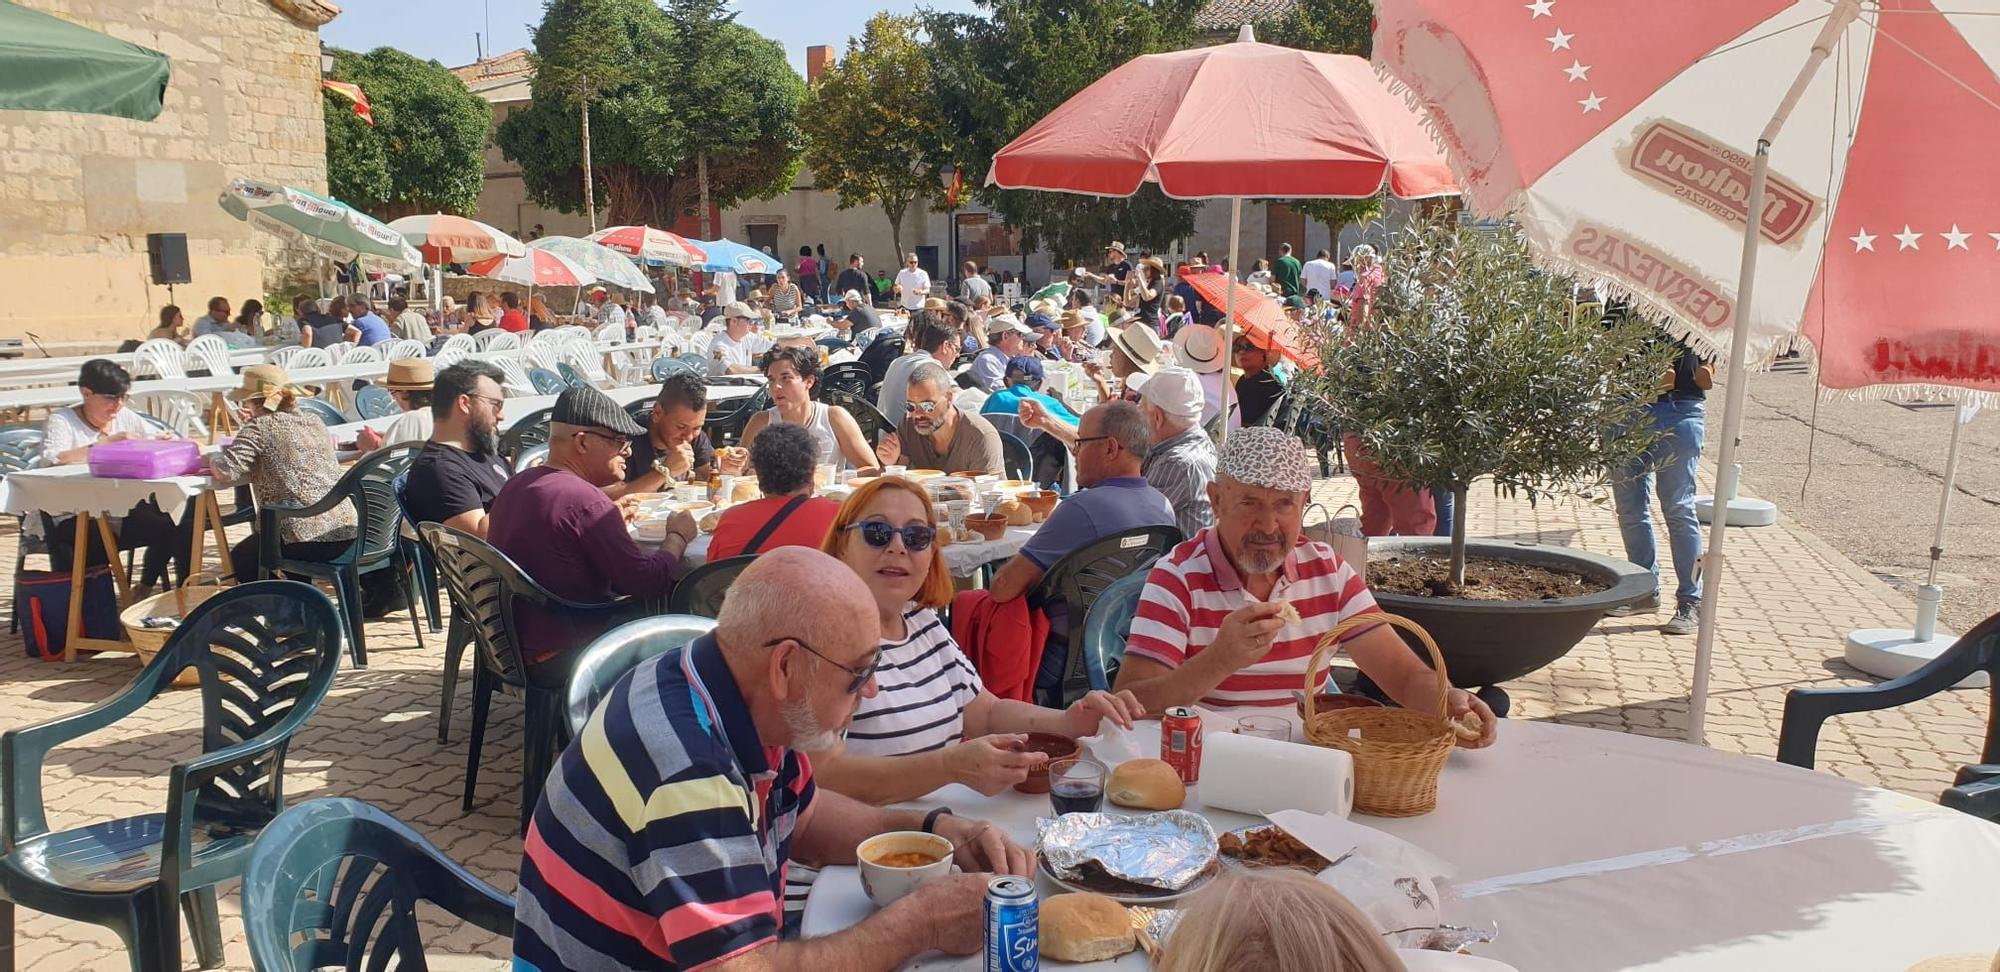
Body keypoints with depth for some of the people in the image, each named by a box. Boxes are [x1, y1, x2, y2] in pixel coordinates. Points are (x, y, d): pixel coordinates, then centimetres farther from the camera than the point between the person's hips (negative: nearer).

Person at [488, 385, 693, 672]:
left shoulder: (516, 485, 4)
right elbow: (649, 582, -22)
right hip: (562, 657, -9)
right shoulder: (584, 500, -24)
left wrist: (612, 522, 11)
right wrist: (678, 536, -4)